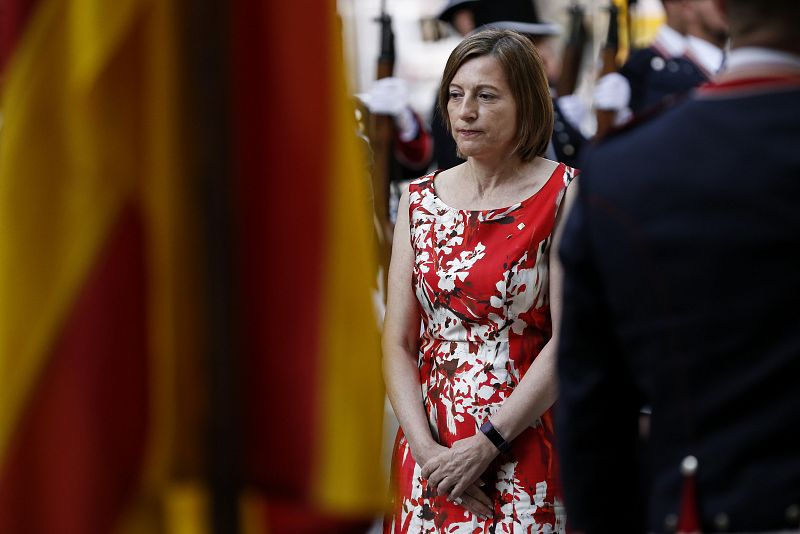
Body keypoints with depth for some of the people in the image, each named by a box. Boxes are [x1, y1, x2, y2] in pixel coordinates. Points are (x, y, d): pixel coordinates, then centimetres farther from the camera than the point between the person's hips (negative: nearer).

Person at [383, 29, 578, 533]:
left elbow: (569, 339, -12)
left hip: (526, 447, -4)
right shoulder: (420, 199, 7)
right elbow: (398, 341, 4)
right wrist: (426, 449, -10)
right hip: (430, 451, 4)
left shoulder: (563, 193, -5)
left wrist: (486, 444, -15)